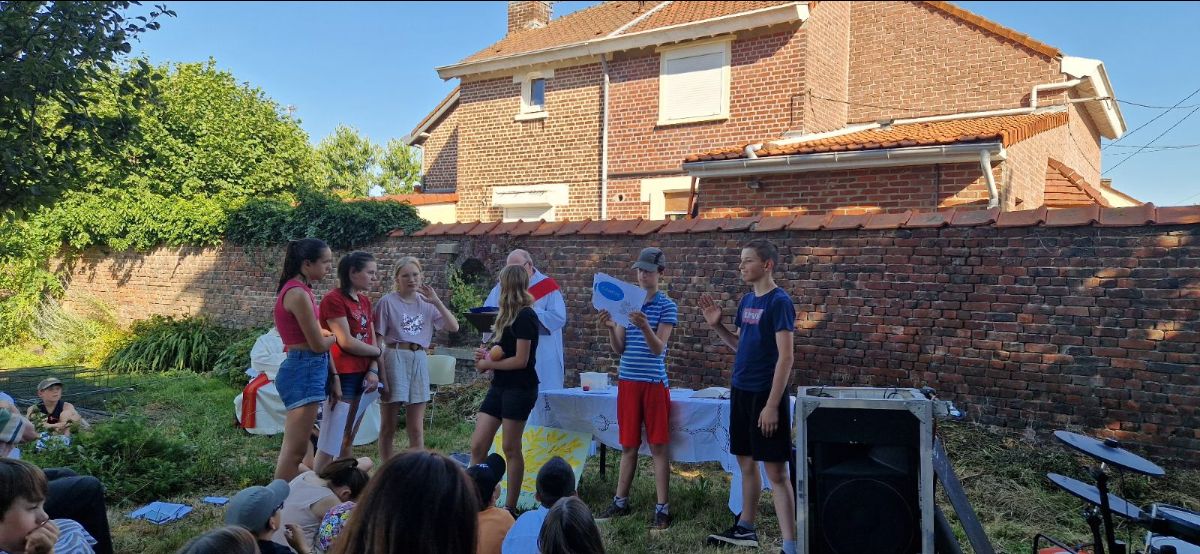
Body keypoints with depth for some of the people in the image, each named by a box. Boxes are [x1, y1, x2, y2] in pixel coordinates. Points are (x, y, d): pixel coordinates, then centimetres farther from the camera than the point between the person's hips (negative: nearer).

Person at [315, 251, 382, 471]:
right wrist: (378, 351, -2)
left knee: (349, 439, 15)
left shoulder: (365, 302, 14)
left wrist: (373, 370, -4)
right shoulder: (334, 299, -11)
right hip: (343, 376, -8)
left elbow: (371, 340, 11)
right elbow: (346, 342, -16)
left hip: (362, 376, 8)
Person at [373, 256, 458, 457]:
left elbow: (454, 327, 3)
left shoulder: (427, 303, 9)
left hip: (420, 360, 4)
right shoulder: (388, 302, -3)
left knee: (416, 429, 8)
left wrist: (437, 301, -6)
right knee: (388, 427, 6)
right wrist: (381, 374, -11)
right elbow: (378, 340, -5)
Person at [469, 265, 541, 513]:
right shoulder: (510, 315, 14)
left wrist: (488, 364, -6)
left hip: (519, 388, -9)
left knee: (511, 448, 0)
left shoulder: (525, 316, -14)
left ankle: (510, 506, 12)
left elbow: (521, 360, -17)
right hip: (500, 386, 9)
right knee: (477, 445, 4)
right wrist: (487, 355, 6)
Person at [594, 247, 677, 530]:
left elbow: (658, 348, -13)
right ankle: (620, 501, 24)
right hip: (627, 381, 4)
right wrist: (610, 328, -15)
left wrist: (645, 327, -31)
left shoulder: (667, 306, -4)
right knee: (628, 445, 13)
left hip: (654, 382, -4)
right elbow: (619, 348, 4)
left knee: (658, 446, 2)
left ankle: (662, 507, 9)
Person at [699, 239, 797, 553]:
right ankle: (746, 529, 32)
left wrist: (772, 405, -21)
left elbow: (785, 357, -18)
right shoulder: (747, 301, 10)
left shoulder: (779, 302, -14)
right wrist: (716, 326, 4)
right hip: (741, 391, 8)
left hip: (766, 395, -8)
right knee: (746, 462, 18)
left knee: (776, 471, -6)